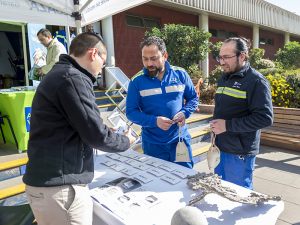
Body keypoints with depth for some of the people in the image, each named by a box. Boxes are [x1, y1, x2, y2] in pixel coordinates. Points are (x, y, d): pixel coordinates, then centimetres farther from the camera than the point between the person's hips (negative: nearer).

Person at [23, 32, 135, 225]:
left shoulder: (58, 74, 15)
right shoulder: (73, 78, -18)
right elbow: (96, 135, -19)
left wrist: (104, 130, 14)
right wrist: (126, 141, -1)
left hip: (49, 181, 10)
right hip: (60, 186, -10)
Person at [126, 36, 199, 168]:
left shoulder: (180, 74, -2)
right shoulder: (137, 81, -8)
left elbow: (193, 98, 7)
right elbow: (131, 112, -7)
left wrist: (184, 113, -14)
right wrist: (154, 121, -22)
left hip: (180, 139, 2)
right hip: (153, 144, -1)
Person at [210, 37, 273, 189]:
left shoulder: (256, 81, -13)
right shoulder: (224, 78, 12)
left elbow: (265, 118, -21)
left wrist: (227, 125, -22)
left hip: (239, 153, -7)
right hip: (220, 148, 8)